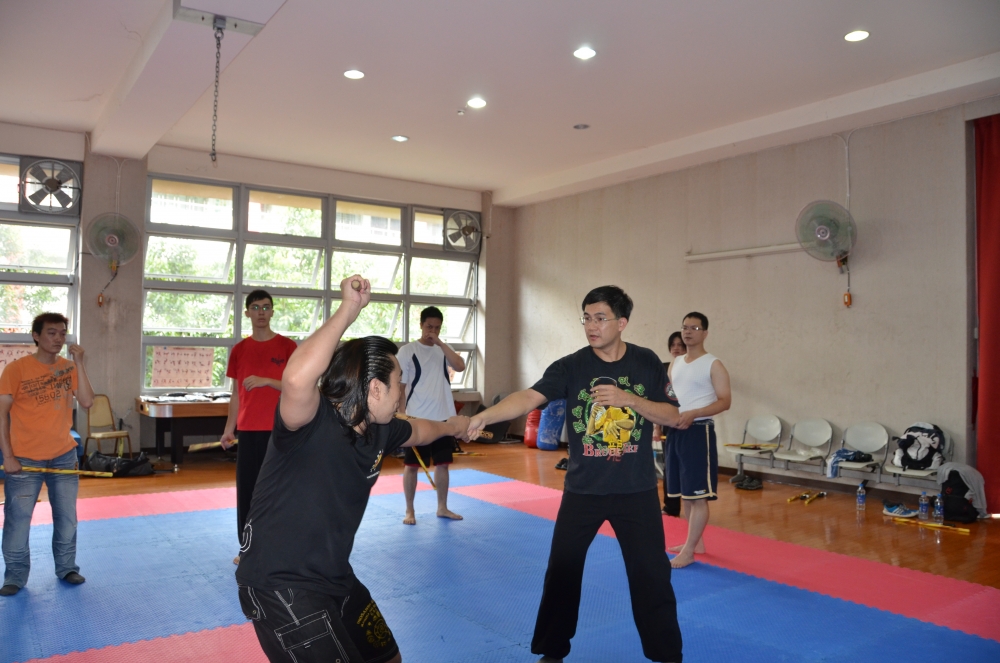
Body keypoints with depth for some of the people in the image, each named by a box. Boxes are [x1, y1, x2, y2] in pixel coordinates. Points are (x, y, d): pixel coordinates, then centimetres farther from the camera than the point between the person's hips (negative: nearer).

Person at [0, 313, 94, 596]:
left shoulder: (68, 368, 1)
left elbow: (87, 402, -11)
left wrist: (79, 363, -16)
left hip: (64, 456, 3)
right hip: (25, 459, -3)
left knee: (67, 517, 12)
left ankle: (67, 568, 26)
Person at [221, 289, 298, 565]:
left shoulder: (287, 346, -2)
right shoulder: (239, 350, 7)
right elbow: (236, 394, 10)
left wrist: (266, 380, -18)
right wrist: (229, 428, 5)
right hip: (248, 431, 3)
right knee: (246, 489, 6)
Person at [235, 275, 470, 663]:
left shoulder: (379, 430, -1)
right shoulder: (311, 421, -25)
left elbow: (417, 431, 23)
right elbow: (296, 379, -49)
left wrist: (451, 426, 40)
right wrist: (349, 310, -41)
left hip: (334, 578, 9)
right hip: (280, 585, -9)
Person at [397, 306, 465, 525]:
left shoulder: (444, 349, 8)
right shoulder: (407, 351, -6)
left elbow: (460, 366, -10)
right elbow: (400, 387, -7)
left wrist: (441, 343, -14)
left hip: (444, 418, 4)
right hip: (417, 418, -4)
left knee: (442, 463, 11)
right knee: (411, 465, 4)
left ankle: (442, 508, 24)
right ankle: (409, 511, 17)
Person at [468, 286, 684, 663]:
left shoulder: (647, 363, -3)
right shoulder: (571, 366, -10)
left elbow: (671, 416, -5)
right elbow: (528, 398, -23)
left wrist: (627, 398, -21)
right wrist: (484, 415, -41)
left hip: (637, 490, 0)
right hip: (582, 489, 0)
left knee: (651, 574, 9)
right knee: (562, 571, 9)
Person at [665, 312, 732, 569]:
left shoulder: (713, 365, -6)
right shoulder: (676, 363, 15)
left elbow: (725, 401, -12)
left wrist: (692, 414, -23)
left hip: (698, 432, -7)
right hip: (675, 432, 7)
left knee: (699, 494, -5)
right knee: (685, 493, 14)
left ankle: (689, 550, 1)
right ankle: (695, 541, 26)